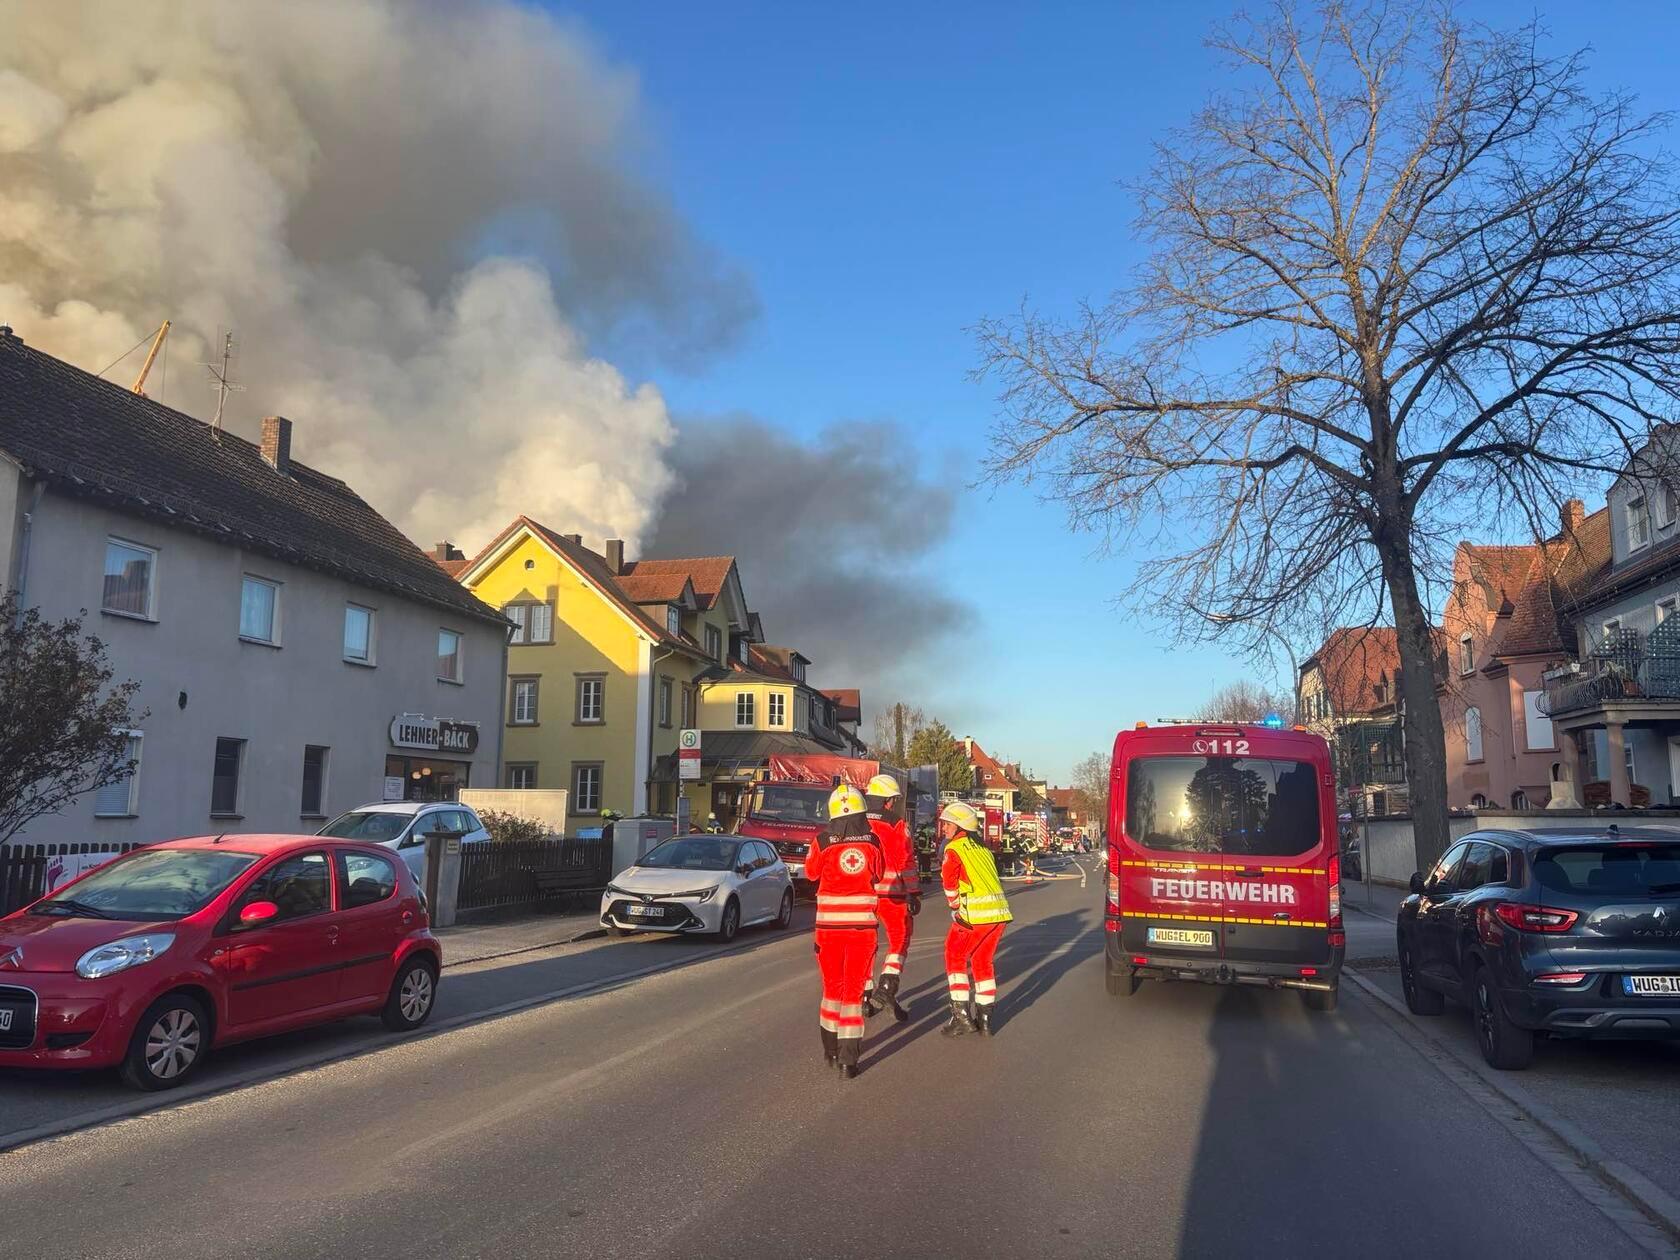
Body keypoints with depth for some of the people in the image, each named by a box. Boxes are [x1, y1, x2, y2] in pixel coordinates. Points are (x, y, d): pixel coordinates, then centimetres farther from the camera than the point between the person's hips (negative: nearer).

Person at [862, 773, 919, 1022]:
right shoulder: (898, 827, -5)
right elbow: (907, 862, -7)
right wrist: (914, 894, -2)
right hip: (891, 894, -4)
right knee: (899, 941, 10)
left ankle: (866, 997, 18)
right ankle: (887, 986, -8)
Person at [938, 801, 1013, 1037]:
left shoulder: (954, 849, -2)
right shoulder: (981, 847, 19)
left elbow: (949, 884, -6)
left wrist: (956, 908, 10)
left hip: (975, 913, -7)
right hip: (1000, 911, 7)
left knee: (955, 957, 8)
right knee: (983, 961, 19)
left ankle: (961, 1015, 2)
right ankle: (985, 1018, 21)